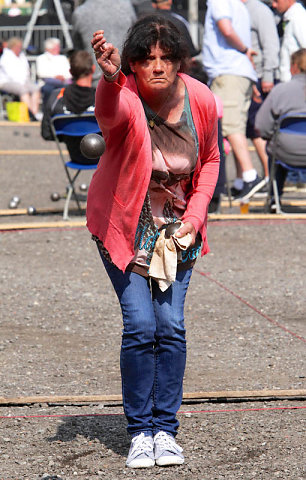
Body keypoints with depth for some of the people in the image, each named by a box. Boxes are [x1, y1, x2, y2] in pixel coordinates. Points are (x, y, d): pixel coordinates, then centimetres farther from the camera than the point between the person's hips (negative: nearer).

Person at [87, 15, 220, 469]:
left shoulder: (201, 100, -11)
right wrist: (110, 77, -73)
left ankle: (165, 429, 10)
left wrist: (194, 218, -5)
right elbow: (110, 112, -50)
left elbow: (210, 160, 6)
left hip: (177, 228, 3)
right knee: (140, 326, -11)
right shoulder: (124, 97, -23)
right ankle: (139, 431, 4)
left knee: (171, 326, -3)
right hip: (125, 225, -3)